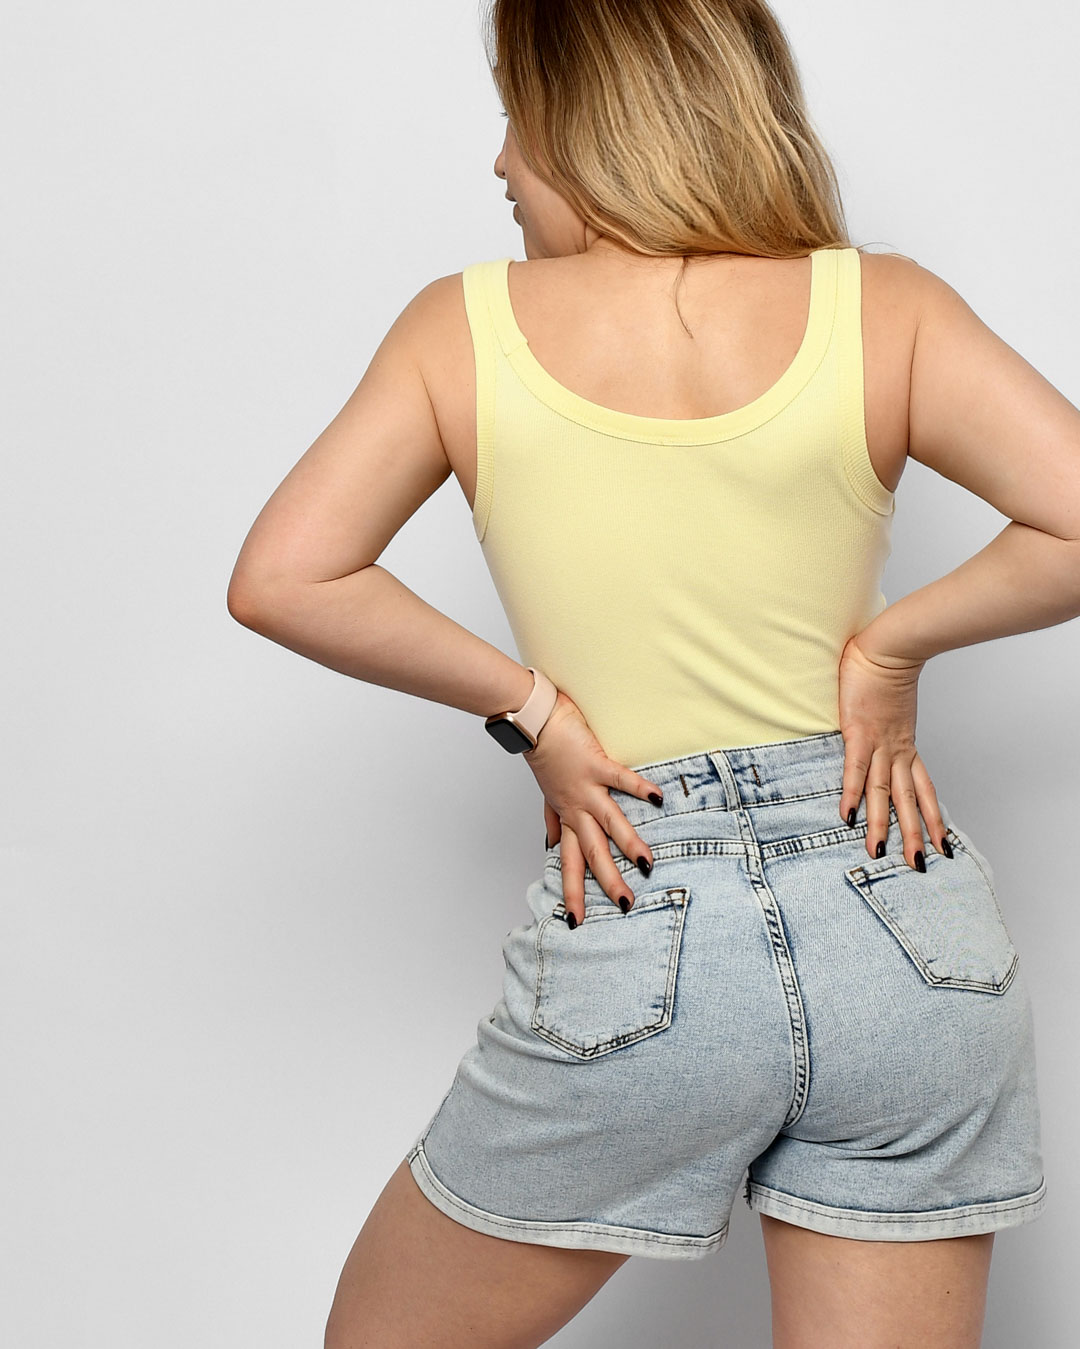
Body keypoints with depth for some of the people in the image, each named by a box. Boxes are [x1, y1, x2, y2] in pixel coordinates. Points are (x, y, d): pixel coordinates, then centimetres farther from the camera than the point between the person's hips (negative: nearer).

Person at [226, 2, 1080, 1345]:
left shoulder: (467, 326, -3)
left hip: (632, 963, -1)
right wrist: (892, 642, 0)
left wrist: (527, 703, -3)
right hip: (905, 932, 2)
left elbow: (281, 579, -7)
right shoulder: (883, 306, -2)